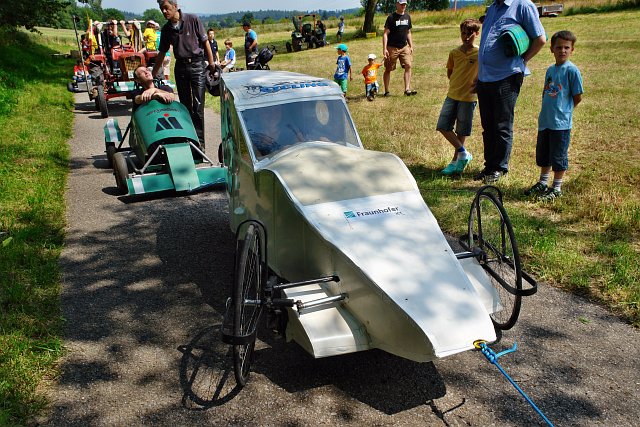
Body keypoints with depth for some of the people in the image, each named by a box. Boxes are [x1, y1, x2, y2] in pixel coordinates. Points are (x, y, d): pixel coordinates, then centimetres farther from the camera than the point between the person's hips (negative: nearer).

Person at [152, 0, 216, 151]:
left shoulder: (192, 20, -4)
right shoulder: (166, 29, 7)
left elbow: (205, 42, -2)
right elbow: (162, 54, 14)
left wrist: (212, 65, -6)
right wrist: (152, 75, 13)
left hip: (197, 65, -4)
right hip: (180, 66, 4)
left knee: (198, 106, -8)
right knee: (185, 105, 8)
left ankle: (199, 141, -6)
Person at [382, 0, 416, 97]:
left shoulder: (407, 17, 10)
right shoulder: (391, 17, -7)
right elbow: (385, 34, -10)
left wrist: (411, 46, 13)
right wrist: (384, 49, -18)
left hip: (404, 47, 5)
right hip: (392, 48, -5)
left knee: (408, 65, -10)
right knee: (388, 69, 3)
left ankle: (407, 89, -10)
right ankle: (386, 91, 13)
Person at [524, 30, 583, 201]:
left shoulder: (572, 70, -10)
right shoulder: (550, 69, 11)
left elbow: (577, 97, -8)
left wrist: (563, 110, 1)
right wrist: (548, 110, 8)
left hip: (561, 123, -7)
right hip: (545, 121, 7)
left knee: (558, 156, 2)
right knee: (543, 154, 17)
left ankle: (557, 188, 13)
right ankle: (542, 184, 33)